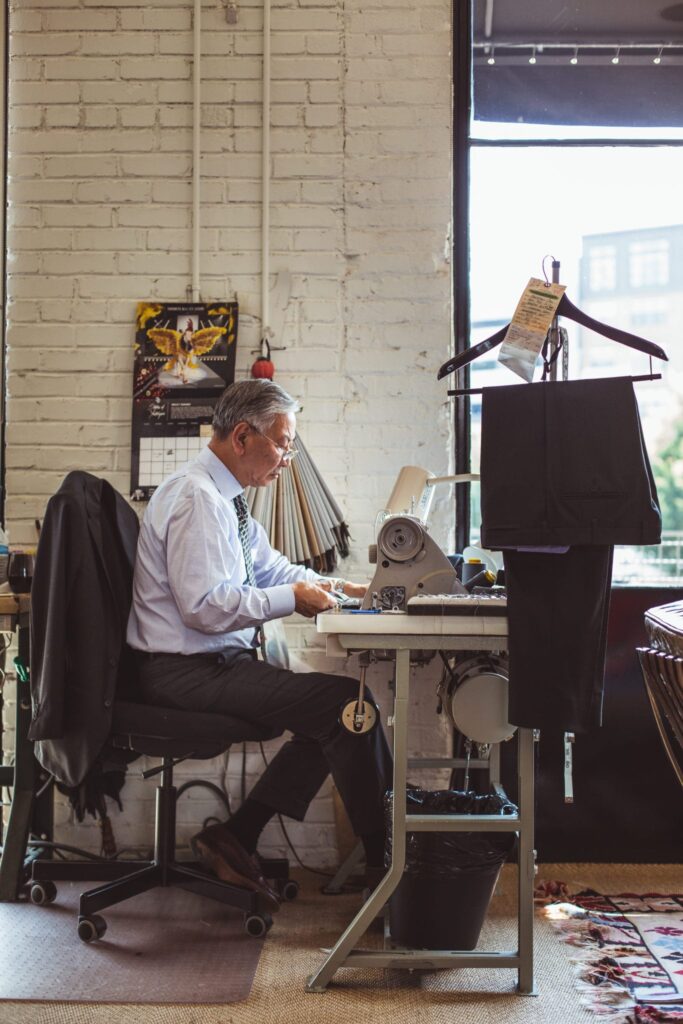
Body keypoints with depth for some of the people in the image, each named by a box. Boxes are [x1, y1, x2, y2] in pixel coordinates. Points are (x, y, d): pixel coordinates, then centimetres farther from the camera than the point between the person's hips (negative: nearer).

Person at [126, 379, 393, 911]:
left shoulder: (225, 497, 13)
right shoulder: (197, 498, -18)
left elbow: (270, 567, 23)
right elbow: (205, 606, -25)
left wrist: (333, 586, 8)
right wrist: (293, 598, -18)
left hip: (220, 661, 11)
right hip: (190, 672, -10)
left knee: (331, 717, 7)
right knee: (347, 701, -18)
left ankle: (236, 838, 8)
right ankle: (382, 859, -5)